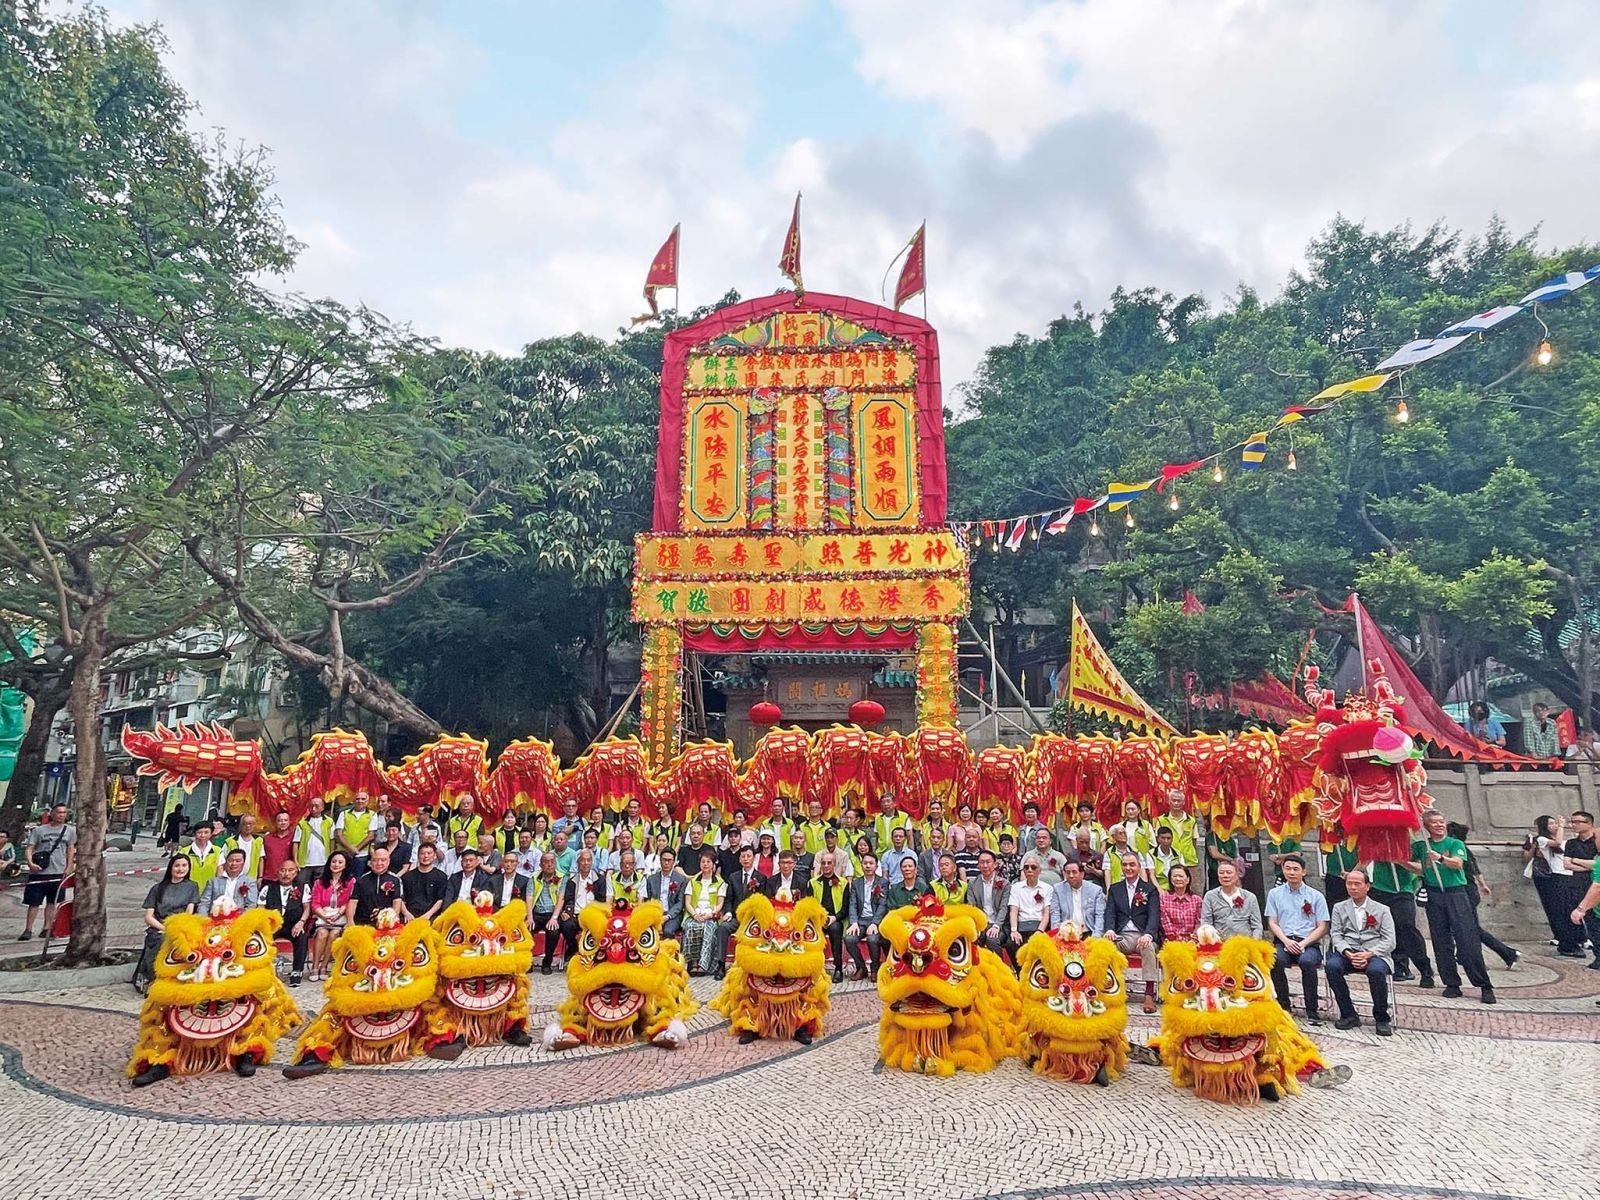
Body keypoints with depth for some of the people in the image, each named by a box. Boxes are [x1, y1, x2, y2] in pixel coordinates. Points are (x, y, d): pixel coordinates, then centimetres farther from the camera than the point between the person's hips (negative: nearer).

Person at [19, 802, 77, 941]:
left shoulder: (70, 830, 5)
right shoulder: (39, 830, -1)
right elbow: (29, 848, -2)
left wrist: (69, 867, 2)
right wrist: (30, 863, -19)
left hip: (58, 872, 2)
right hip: (38, 872, -2)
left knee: (52, 902, 10)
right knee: (34, 902, 2)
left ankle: (47, 928, 17)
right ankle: (28, 930, 9)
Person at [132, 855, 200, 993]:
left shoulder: (191, 886, 19)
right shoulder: (158, 889, 19)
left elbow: (189, 912, 7)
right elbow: (148, 917, 10)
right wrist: (165, 928, -9)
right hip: (158, 929, 1)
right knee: (162, 940, -35)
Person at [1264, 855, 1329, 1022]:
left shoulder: (1316, 896, 11)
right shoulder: (1274, 894, 14)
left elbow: (1322, 927, 6)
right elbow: (1272, 923, 8)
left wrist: (1303, 943, -9)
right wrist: (1286, 941, -10)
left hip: (1308, 943, -1)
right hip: (1283, 941, 1)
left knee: (1307, 961, -36)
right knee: (1276, 960, -33)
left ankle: (1312, 1011, -24)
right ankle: (1284, 1006, -17)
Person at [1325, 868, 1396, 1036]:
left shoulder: (1381, 910, 13)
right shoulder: (1339, 908, 17)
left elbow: (1389, 941, 3)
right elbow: (1336, 935, 7)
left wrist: (1369, 954, -15)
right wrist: (1347, 953, -14)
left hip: (1374, 954, -2)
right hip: (1347, 952, 2)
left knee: (1376, 970, -36)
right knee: (1332, 966, -30)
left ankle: (1381, 1018, -15)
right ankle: (1348, 1015, -15)